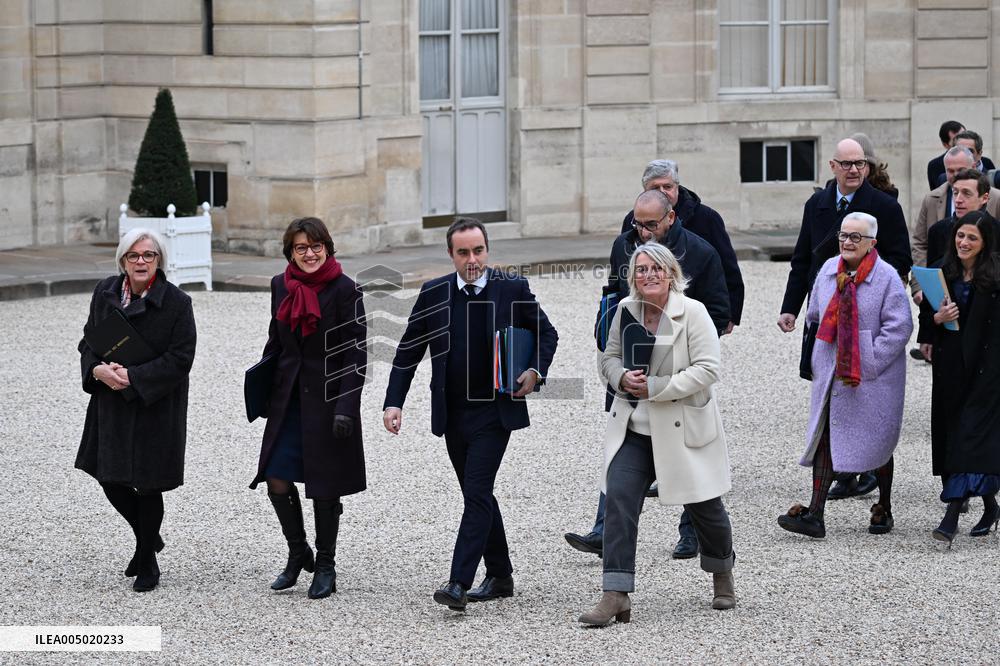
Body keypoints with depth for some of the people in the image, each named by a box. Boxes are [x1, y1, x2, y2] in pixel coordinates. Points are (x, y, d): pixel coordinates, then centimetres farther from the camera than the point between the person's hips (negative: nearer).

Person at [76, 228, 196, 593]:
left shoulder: (176, 303, -12)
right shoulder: (105, 293, 2)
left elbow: (180, 359, -14)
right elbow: (89, 341, 9)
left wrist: (133, 377, -21)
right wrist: (98, 370, -13)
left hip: (156, 408, -5)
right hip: (111, 404, 5)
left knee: (147, 484, 2)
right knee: (111, 480, 8)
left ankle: (147, 562, 20)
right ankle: (148, 539, 35)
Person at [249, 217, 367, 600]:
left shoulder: (344, 289, -10)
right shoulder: (281, 286, 5)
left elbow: (356, 352, -10)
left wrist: (346, 407, -17)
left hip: (328, 399, -4)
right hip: (288, 397, 4)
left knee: (325, 488, 4)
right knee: (277, 482, 0)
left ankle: (325, 566, 19)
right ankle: (298, 554, 21)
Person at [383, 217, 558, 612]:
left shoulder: (513, 289, -3)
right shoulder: (433, 295, 3)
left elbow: (546, 334, 10)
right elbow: (408, 352, 8)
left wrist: (536, 371, -8)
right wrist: (394, 402, -1)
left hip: (495, 411, -4)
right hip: (453, 413, 4)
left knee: (477, 493, -13)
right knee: (478, 495, 13)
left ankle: (459, 583, -17)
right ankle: (500, 576, 25)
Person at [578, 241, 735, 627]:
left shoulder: (692, 313, -12)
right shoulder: (625, 311, 2)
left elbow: (708, 369, -16)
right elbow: (609, 357, 14)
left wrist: (655, 387, -21)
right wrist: (622, 377, -9)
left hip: (683, 429, -3)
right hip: (633, 428, 3)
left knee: (703, 506, 11)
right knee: (619, 499, -12)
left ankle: (722, 577, 40)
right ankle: (616, 596, -13)